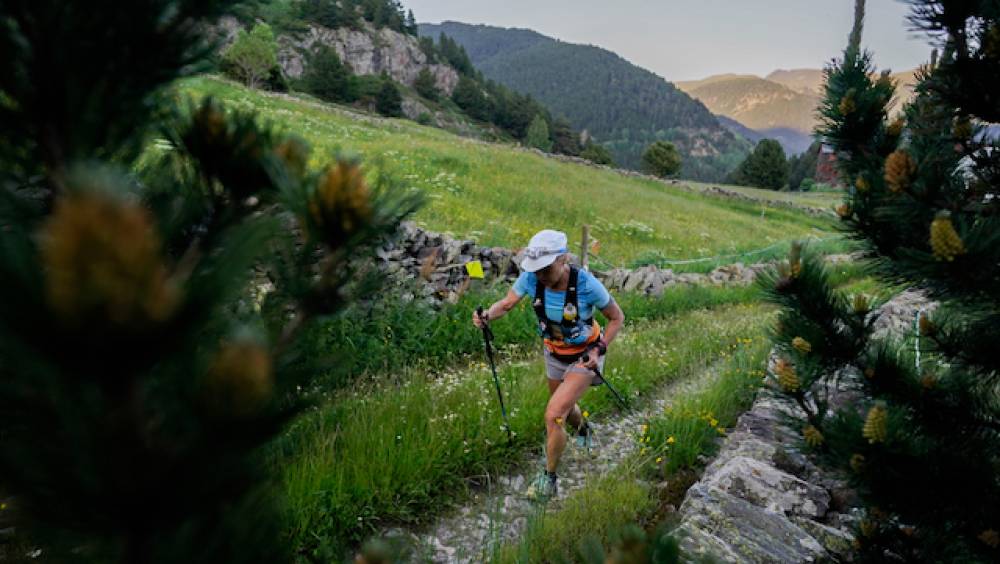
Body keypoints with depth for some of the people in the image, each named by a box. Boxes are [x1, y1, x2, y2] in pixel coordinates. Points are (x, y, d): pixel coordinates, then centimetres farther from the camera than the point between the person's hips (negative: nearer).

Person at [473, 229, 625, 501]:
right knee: (565, 408, 26)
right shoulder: (531, 277, -23)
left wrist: (599, 350, -24)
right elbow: (506, 303, -16)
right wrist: (487, 315, -37)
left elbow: (617, 318, -15)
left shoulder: (587, 284, -31)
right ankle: (582, 428, 64)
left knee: (553, 415, -15)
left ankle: (549, 478, 8)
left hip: (584, 357, -5)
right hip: (554, 354, 5)